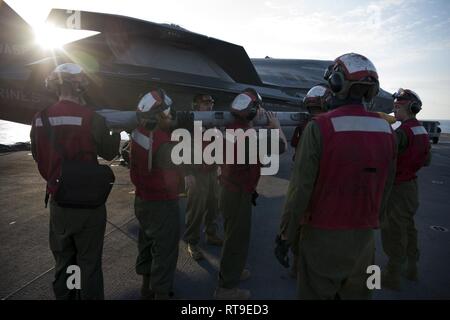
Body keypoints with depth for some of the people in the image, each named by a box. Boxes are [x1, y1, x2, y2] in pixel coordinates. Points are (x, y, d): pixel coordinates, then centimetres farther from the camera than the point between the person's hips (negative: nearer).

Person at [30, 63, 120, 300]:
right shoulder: (90, 118, -17)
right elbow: (109, 153, -3)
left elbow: (38, 156, 10)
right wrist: (116, 128, 12)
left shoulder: (40, 118, -3)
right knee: (89, 262, 10)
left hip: (57, 201, 5)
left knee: (63, 261, 20)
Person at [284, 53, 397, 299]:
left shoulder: (319, 127, -18)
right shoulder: (386, 129, -2)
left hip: (324, 234, -5)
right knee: (356, 292, 22)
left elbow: (301, 187, -17)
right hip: (364, 234, 5)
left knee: (317, 292, 13)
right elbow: (386, 186, 5)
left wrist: (287, 235, -7)